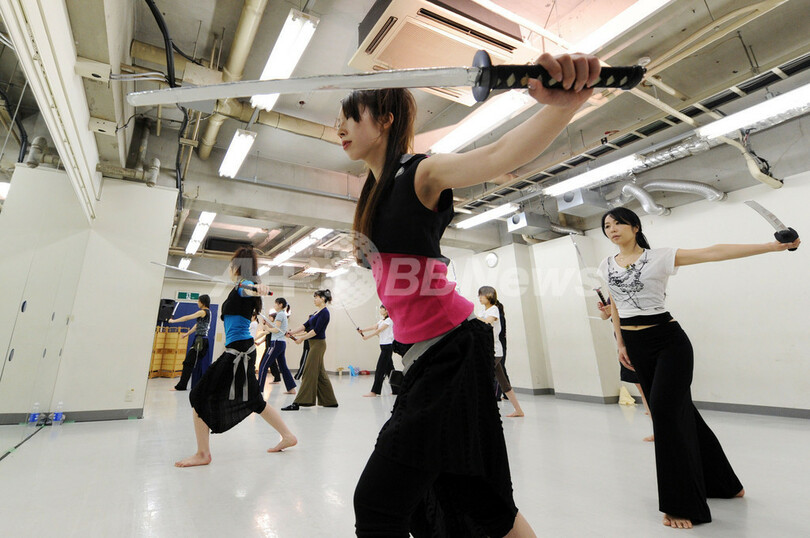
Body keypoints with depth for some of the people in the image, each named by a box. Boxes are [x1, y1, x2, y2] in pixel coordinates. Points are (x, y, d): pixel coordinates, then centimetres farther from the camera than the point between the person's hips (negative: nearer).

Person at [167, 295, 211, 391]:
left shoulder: (203, 312, -11)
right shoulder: (208, 312, 17)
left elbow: (187, 318, -10)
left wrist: (173, 321, 2)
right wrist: (187, 333, 31)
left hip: (200, 340, -9)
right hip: (202, 340, 9)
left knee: (188, 363, -6)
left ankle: (181, 386, -3)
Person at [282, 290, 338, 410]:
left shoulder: (324, 312, -13)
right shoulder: (318, 312, 17)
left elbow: (316, 330, -18)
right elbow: (306, 325, 14)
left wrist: (302, 338, -14)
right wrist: (292, 332, 5)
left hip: (318, 344, -10)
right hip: (314, 345, 10)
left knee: (309, 372, -7)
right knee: (320, 373, 13)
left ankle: (298, 403, -4)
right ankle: (330, 401, 21)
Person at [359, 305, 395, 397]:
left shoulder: (389, 320, -9)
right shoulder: (381, 320, 19)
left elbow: (379, 330, -15)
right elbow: (374, 327, 6)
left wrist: (367, 337, -17)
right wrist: (362, 331, -7)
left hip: (388, 345, -9)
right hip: (383, 345, 9)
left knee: (380, 369, -10)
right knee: (389, 368, 11)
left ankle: (374, 392, -9)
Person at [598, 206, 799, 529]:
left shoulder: (658, 257, -6)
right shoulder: (606, 266, 6)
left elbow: (712, 253, -14)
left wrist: (771, 246, -22)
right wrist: (620, 342, 13)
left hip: (668, 341, -5)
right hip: (636, 346, 5)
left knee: (665, 411, -10)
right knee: (678, 411, 16)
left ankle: (681, 505, 7)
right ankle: (719, 481, 38)